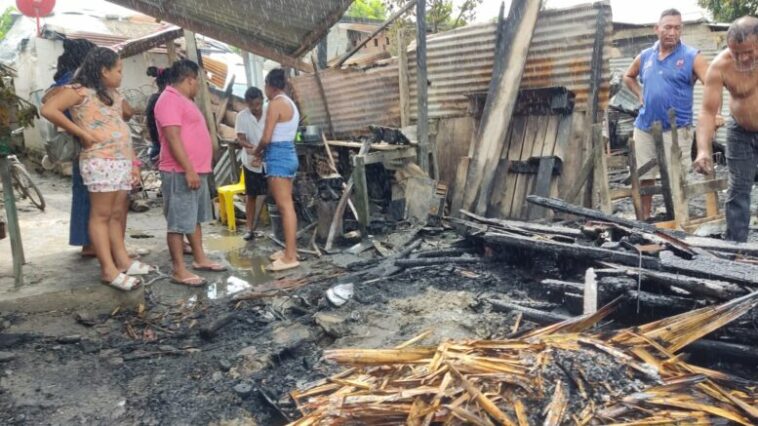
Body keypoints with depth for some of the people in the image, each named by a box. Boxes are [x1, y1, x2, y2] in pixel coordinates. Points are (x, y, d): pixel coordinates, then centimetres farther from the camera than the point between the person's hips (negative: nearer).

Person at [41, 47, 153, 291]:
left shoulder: (114, 94, 20)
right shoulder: (80, 90, -4)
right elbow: (48, 109, -17)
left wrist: (134, 162, 13)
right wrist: (82, 133, -14)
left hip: (122, 162, 8)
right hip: (101, 161, -8)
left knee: (117, 214, 10)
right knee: (101, 215, -5)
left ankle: (122, 261, 16)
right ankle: (109, 270, -4)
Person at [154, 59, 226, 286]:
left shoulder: (183, 100, 19)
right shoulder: (170, 99, -14)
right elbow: (173, 138, -22)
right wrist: (188, 169, -25)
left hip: (197, 171, 11)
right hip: (180, 173, -11)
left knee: (195, 218, 17)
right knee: (179, 222, -6)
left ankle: (200, 258, 28)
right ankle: (179, 270, -1)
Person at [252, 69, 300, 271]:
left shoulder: (275, 104, -12)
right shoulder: (290, 103, 15)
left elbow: (266, 138, -16)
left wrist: (256, 151, 3)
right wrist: (264, 151, 17)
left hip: (278, 156, -10)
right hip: (289, 154, 10)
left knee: (285, 206, -9)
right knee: (286, 204, 13)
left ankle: (290, 257, -7)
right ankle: (290, 250, 20)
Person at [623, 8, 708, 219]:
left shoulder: (691, 56, -5)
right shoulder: (645, 56, 8)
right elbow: (628, 77, 27)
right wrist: (640, 94, 9)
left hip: (677, 129, -4)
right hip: (644, 128, 4)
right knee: (644, 179, 10)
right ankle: (643, 221, 24)